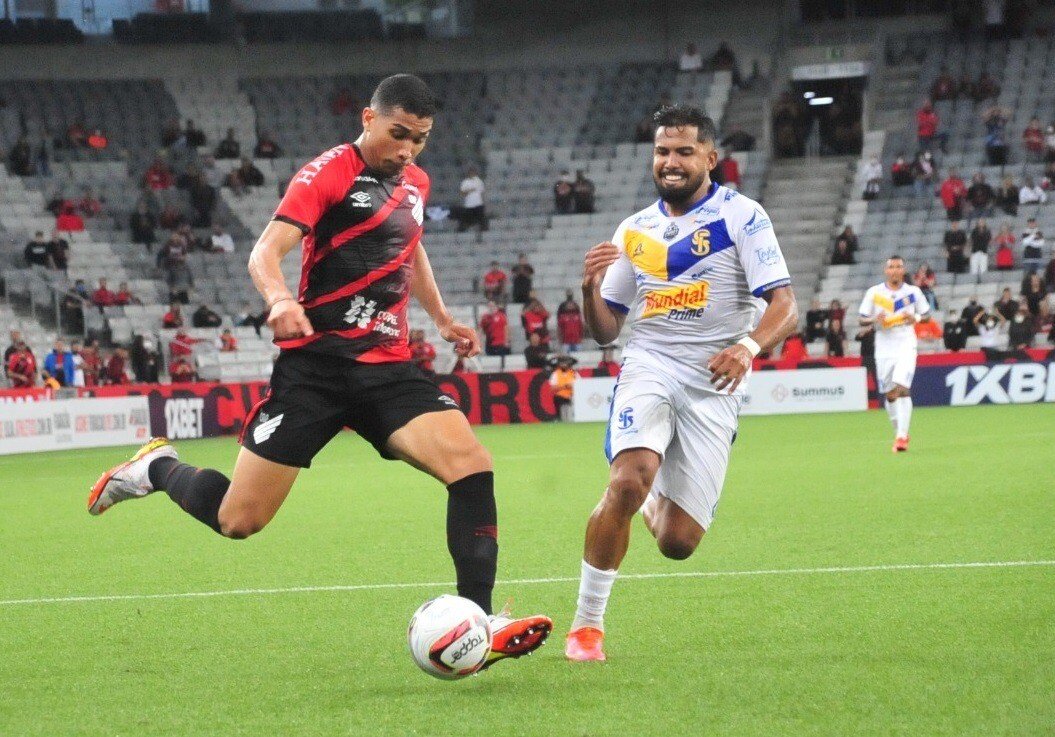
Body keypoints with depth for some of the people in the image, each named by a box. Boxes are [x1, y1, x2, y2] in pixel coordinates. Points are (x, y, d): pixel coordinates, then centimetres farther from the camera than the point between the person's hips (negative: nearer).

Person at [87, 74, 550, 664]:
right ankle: (158, 468, 27)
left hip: (388, 366, 6)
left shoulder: (415, 182, 14)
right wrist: (280, 298, -41)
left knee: (472, 467, -19)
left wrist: (442, 318, 28)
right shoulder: (329, 174, -8)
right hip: (316, 364, -5)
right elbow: (267, 251, -21)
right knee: (238, 520, -5)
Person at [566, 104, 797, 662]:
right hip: (648, 369, 2)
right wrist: (590, 287, -8)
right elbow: (605, 330, 14)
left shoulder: (741, 216, -2)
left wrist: (748, 346, -32)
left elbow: (785, 308, -11)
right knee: (628, 483, -29)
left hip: (712, 386, -2)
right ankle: (586, 624, -15)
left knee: (678, 543, -5)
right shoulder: (634, 231, 12)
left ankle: (656, 504, 35)